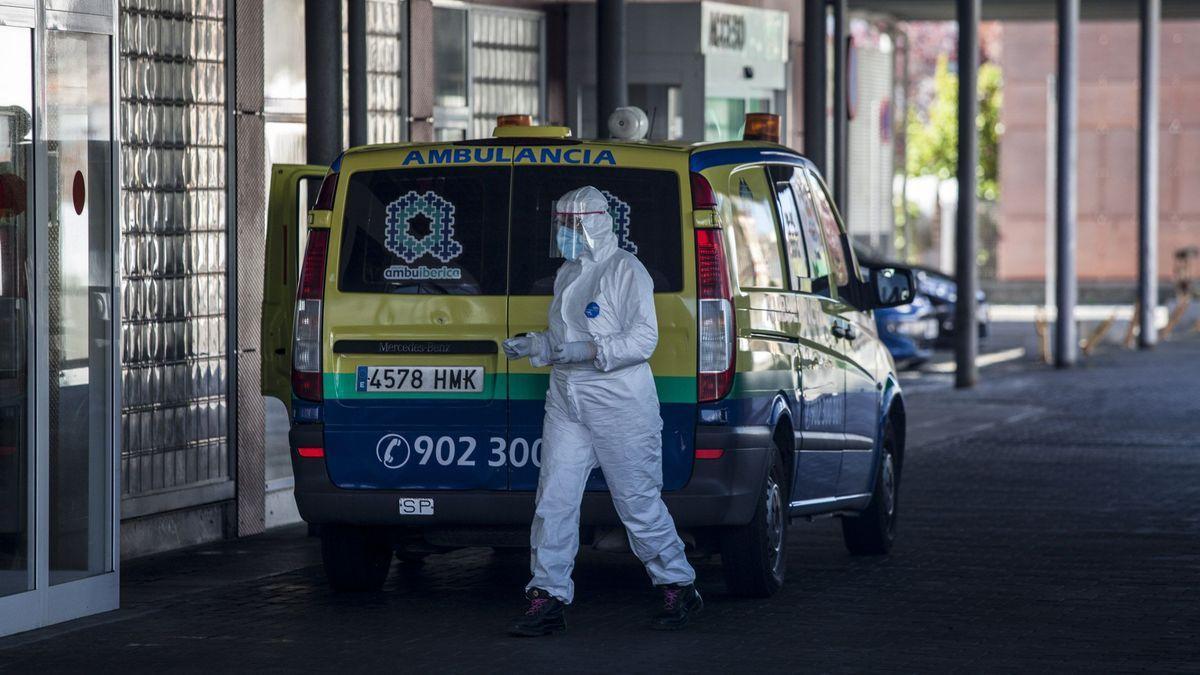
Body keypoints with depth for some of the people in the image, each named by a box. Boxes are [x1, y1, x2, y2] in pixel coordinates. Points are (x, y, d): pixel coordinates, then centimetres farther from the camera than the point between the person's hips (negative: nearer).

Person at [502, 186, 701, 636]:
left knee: (639, 502, 0)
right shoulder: (567, 274, 15)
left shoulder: (625, 270, -9)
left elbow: (643, 339, -16)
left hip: (620, 407, -7)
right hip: (566, 403, 7)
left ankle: (678, 590, 16)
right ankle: (548, 599, 1)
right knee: (553, 499, -1)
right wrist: (531, 346, 7)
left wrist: (589, 352, -25)